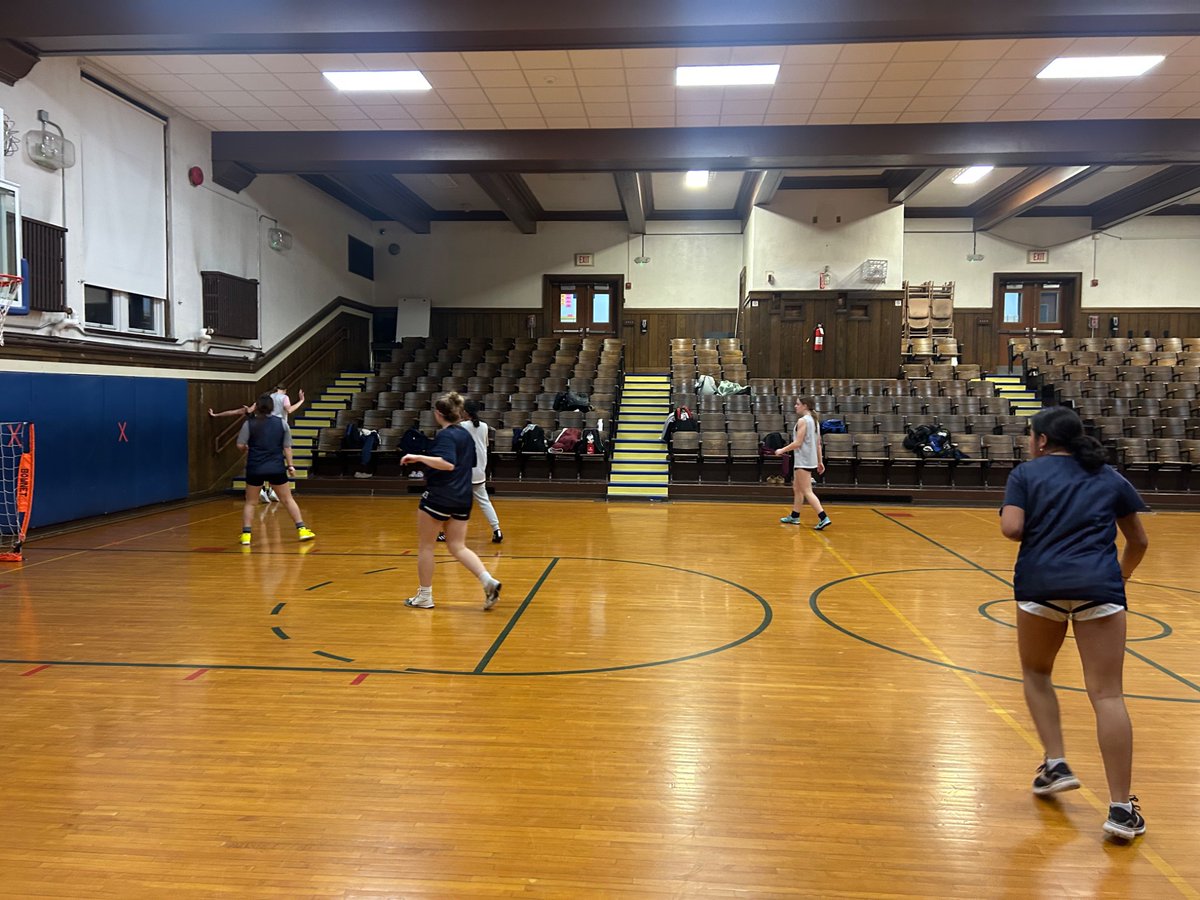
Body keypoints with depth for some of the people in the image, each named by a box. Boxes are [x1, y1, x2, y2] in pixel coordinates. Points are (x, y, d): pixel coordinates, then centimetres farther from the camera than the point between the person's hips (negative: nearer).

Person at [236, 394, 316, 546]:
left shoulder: (249, 423, -4)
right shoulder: (282, 423, 1)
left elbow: (240, 445, -5)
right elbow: (287, 447, 2)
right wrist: (290, 465, 10)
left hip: (255, 469, -1)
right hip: (277, 468, 1)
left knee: (250, 502, 12)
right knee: (288, 499, 12)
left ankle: (246, 534, 5)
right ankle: (302, 530, 11)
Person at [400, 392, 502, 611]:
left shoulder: (445, 435, -12)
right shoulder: (466, 435, 12)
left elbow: (448, 463, -27)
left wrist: (419, 458, -25)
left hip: (439, 497, -8)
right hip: (463, 499, 8)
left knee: (425, 546, 8)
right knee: (457, 547, 9)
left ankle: (424, 596, 15)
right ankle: (488, 581, -10)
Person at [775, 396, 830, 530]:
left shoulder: (802, 420, -13)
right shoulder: (813, 420, 13)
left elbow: (797, 443, -18)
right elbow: (818, 444, 15)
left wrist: (782, 450, -8)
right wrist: (820, 461, 18)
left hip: (803, 462, -10)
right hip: (810, 460, 10)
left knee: (807, 492, -10)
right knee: (797, 489, 19)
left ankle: (823, 518, -17)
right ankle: (794, 516, 27)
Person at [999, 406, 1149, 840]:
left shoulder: (1026, 473, 8)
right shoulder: (1110, 478, 17)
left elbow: (1011, 529, -7)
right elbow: (1138, 542, 22)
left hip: (1041, 583, -1)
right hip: (1099, 586, 2)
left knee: (1036, 672, 23)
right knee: (1107, 695, 1)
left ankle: (1056, 764, 17)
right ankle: (1121, 808, 0)